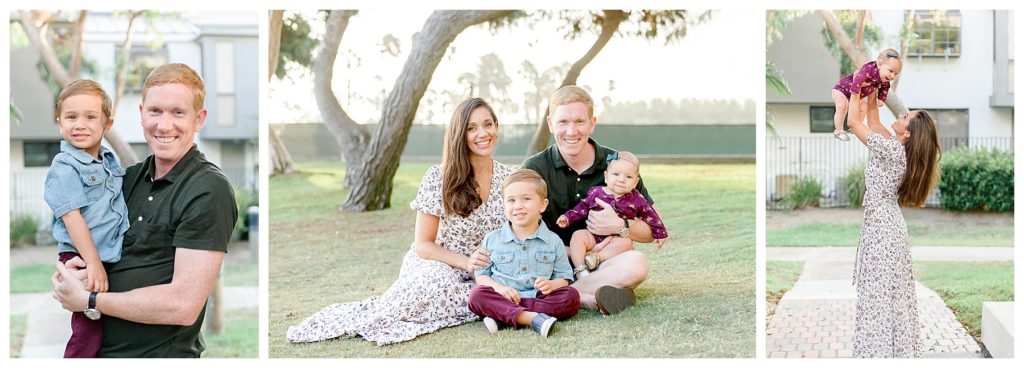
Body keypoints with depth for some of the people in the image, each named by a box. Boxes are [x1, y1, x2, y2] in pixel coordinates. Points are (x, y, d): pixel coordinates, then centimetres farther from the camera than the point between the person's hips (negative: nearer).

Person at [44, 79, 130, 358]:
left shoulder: (110, 161, 9)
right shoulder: (64, 167, -13)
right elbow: (72, 217, -20)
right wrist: (93, 262, -25)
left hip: (112, 258, 8)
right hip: (81, 260, -8)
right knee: (89, 332, -7)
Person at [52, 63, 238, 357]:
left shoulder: (209, 190, -18)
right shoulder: (131, 177, 5)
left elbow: (183, 306, -24)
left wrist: (88, 300, -15)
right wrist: (74, 267, -6)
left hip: (162, 354, -7)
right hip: (102, 349, 7)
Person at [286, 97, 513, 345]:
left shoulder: (508, 178, 0)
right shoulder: (438, 178, -10)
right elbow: (423, 245, -8)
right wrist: (466, 262, -22)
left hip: (485, 275, 4)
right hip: (438, 265, -4)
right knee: (437, 279, -41)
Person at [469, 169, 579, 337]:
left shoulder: (553, 241, 10)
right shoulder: (492, 240, 10)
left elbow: (563, 278, 10)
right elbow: (481, 275, 9)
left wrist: (551, 285, -13)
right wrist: (498, 287, -12)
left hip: (540, 298, 1)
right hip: (503, 299, 0)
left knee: (571, 296, -26)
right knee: (477, 294, -28)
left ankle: (503, 318, -32)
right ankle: (533, 318, -43)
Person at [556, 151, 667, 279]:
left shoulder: (636, 200, 2)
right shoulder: (595, 192, 3)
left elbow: (650, 215, 12)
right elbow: (582, 208, 14)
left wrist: (659, 233, 16)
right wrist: (567, 217, 5)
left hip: (619, 237, -1)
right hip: (593, 236, 1)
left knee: (625, 242, -34)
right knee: (578, 235, -25)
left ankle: (597, 258, -41)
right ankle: (580, 269, -35)